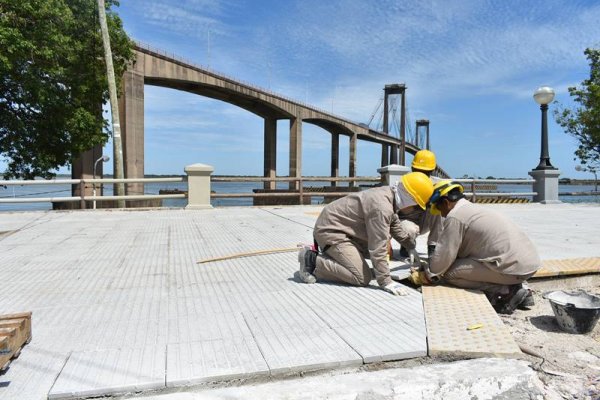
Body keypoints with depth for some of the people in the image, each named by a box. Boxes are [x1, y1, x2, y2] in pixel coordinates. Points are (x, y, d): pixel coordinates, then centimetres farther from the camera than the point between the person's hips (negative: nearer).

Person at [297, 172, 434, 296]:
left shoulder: (388, 194, 3)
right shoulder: (381, 208, -27)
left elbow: (397, 228, 20)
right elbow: (378, 248, -24)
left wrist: (413, 248, 29)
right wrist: (386, 282, -17)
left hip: (341, 227, 10)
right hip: (330, 230, -10)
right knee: (363, 278, -13)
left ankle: (332, 255, 16)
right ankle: (312, 260, -8)